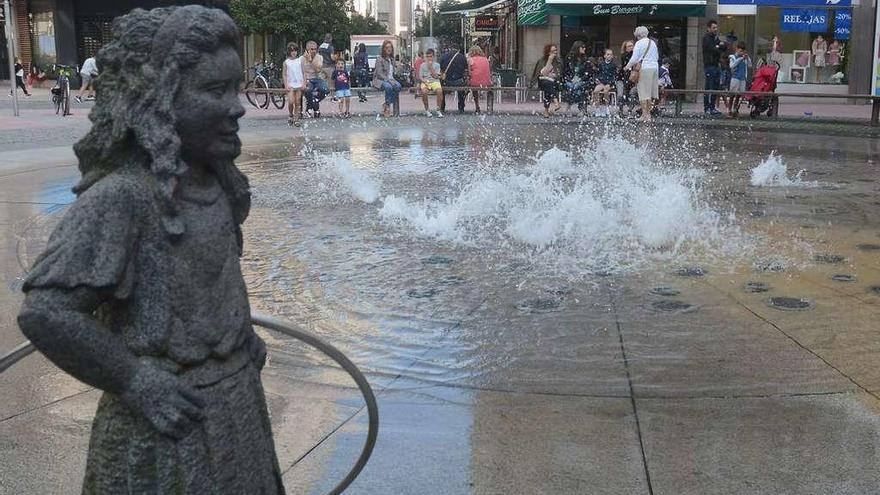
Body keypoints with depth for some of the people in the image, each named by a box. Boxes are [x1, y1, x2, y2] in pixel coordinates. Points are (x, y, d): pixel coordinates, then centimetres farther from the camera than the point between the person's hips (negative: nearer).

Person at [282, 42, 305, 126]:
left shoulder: (300, 60, 6)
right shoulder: (286, 62, 2)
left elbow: (303, 72, 8)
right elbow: (284, 74, 3)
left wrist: (304, 83, 1)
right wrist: (286, 85, -6)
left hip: (299, 84, 2)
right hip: (290, 85, -1)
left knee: (298, 103, 2)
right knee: (291, 102, -13)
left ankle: (296, 119, 9)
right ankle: (291, 116, 10)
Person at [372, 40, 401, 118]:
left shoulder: (392, 59, 15)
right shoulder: (380, 60, -5)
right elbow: (379, 74, -13)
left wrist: (392, 80, 0)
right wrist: (388, 80, -22)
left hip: (390, 80, 6)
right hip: (380, 80, -6)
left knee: (398, 86, -28)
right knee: (388, 87, -38)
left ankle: (386, 105, -19)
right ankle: (388, 106, -22)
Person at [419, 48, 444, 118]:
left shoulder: (437, 65, 11)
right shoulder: (422, 65, 13)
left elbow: (435, 76, -2)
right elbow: (420, 77, 7)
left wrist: (430, 67, -6)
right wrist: (425, 82, -12)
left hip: (435, 81, 0)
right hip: (425, 82, 0)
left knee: (439, 91, -34)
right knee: (424, 91, -35)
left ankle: (438, 110, -22)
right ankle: (427, 110, -18)